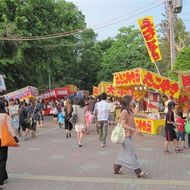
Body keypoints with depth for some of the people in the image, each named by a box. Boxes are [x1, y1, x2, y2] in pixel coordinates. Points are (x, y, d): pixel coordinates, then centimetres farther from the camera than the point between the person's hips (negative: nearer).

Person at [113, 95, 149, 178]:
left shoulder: (130, 111, 12)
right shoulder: (124, 111, -16)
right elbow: (123, 125, -22)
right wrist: (134, 130, -24)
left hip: (129, 135, 10)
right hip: (126, 135, -10)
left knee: (124, 153, 15)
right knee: (131, 154, -5)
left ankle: (116, 169, 24)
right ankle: (138, 172, -1)